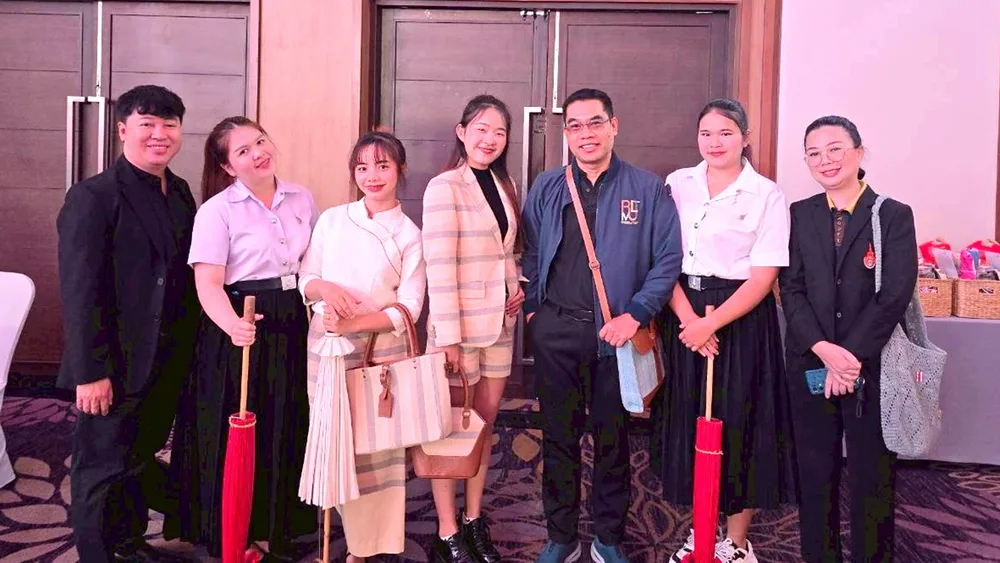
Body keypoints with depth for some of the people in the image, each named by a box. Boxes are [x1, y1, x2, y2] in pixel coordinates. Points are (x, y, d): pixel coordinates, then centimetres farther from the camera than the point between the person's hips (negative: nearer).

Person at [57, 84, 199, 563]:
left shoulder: (181, 194, 7)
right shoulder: (92, 198, -14)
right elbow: (79, 292, -17)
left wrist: (187, 351, 6)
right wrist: (90, 372, -18)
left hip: (167, 364, 7)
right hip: (115, 366, -7)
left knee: (140, 461, 21)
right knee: (102, 468, 9)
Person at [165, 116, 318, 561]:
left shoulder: (302, 199, 7)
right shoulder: (217, 209, -8)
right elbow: (208, 284, -16)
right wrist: (233, 325, -33)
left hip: (292, 328, 5)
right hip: (240, 330, -5)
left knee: (286, 434, 13)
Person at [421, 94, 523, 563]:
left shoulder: (504, 185, 11)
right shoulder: (444, 187, -11)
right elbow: (440, 265, -16)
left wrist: (517, 288, 3)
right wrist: (449, 335, -19)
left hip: (500, 321, 6)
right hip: (459, 324, -6)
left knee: (485, 422, 13)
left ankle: (474, 520, 27)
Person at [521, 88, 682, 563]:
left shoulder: (647, 189, 0)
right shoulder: (546, 189, 6)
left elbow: (668, 257, -4)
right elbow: (530, 254, 10)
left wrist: (636, 314, -12)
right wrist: (533, 307, 0)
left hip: (616, 332, -1)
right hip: (555, 331, 2)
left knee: (612, 439, 10)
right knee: (559, 436, 10)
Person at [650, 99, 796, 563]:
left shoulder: (766, 195, -4)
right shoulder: (677, 184, 5)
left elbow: (763, 277, -10)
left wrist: (711, 324, -17)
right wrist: (688, 319, -13)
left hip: (740, 317, -3)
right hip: (683, 314, 3)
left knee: (736, 426, 4)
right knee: (688, 423, 10)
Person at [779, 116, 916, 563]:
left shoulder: (894, 215, -2)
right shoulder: (799, 215, 5)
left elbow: (895, 295, -10)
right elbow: (791, 289, -1)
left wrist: (852, 355, -15)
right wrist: (825, 350, -14)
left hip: (872, 366, -2)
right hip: (810, 363, 2)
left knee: (872, 475, 7)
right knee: (815, 471, 11)